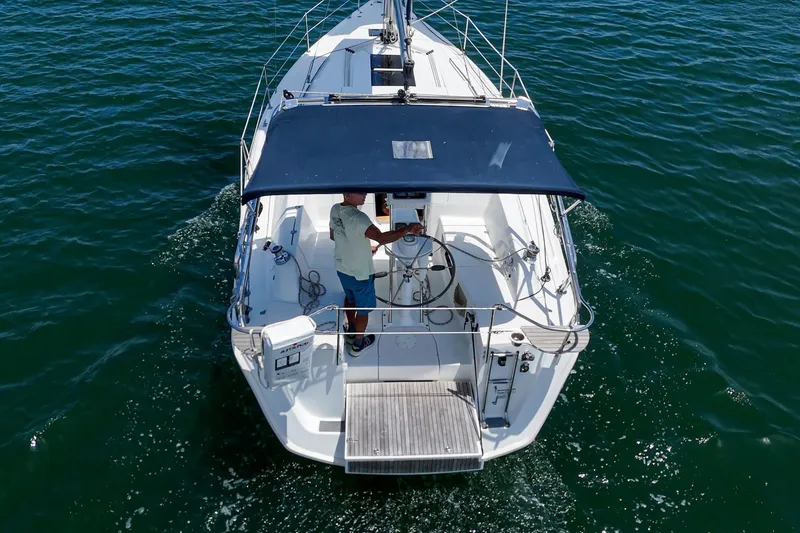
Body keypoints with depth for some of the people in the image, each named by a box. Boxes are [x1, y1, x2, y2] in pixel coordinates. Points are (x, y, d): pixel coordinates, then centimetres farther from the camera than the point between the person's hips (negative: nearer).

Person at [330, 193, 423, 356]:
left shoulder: (335, 209, -8)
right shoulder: (357, 218, -34)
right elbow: (382, 238, -48)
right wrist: (407, 229, -45)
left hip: (342, 268, 8)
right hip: (360, 273, -7)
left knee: (350, 299, 31)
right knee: (363, 309, 15)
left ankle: (351, 331, 51)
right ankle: (358, 344, 33)